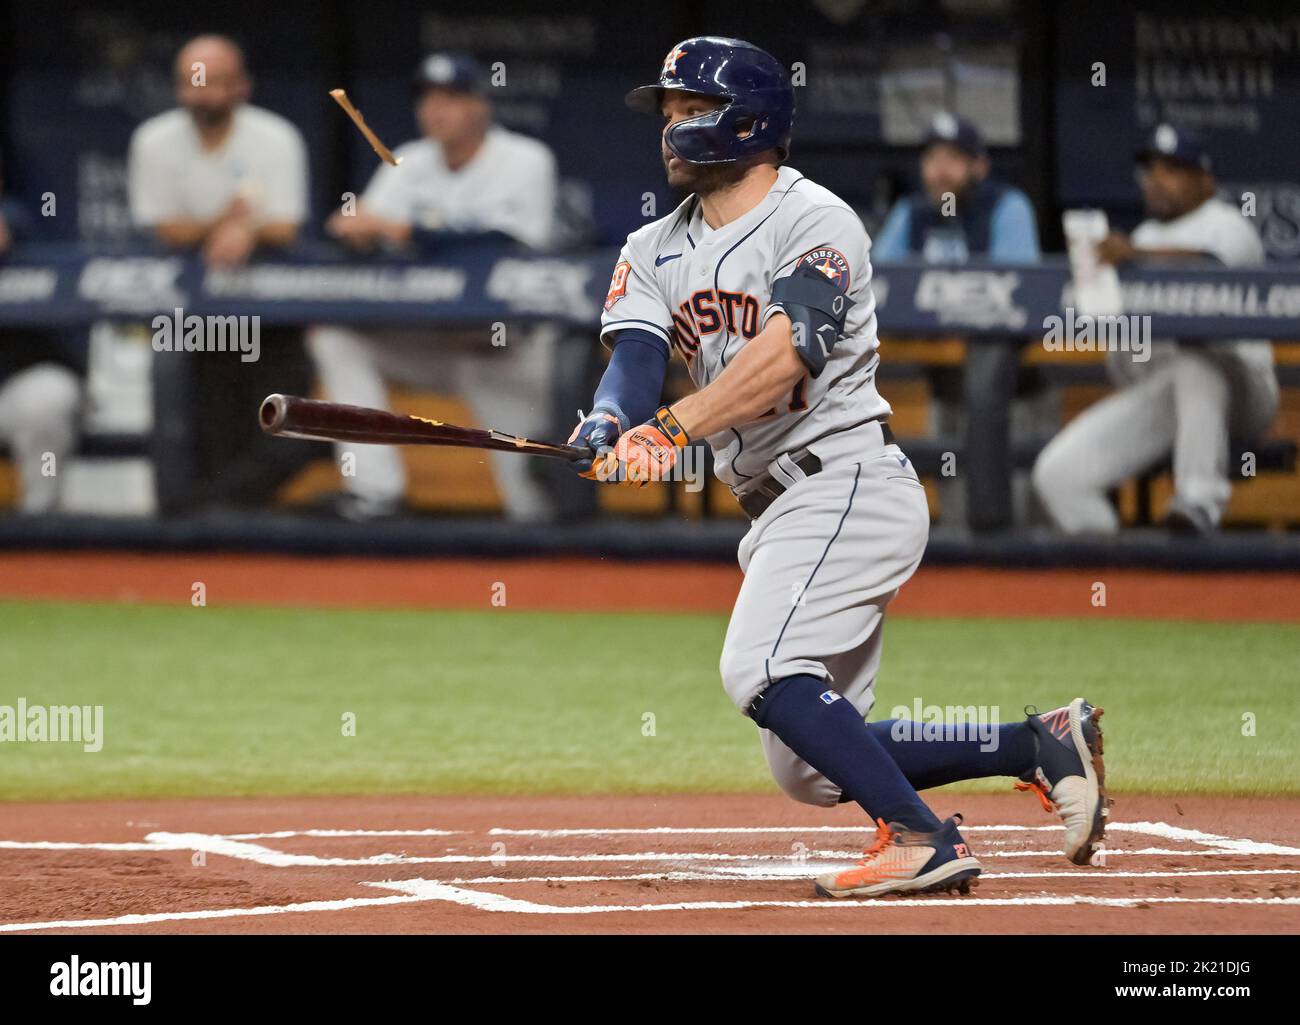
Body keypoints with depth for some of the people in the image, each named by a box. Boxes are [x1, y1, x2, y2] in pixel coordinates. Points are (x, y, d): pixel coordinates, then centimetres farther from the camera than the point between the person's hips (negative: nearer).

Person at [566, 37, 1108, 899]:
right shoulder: (656, 251, 14)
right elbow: (636, 355, -4)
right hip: (779, 508, 9)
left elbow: (790, 350, -27)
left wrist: (672, 428, -40)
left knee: (761, 671, -27)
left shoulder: (814, 220, -10)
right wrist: (608, 426, -28)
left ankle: (924, 840, -23)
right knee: (809, 770, 6)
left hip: (850, 482, -9)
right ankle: (1040, 747, 15)